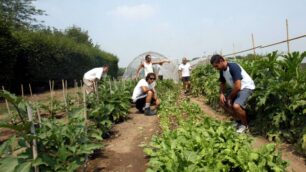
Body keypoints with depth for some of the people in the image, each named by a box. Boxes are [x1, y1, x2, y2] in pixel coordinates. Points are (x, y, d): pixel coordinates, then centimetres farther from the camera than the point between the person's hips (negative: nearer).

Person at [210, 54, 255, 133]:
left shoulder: (233, 67, -28)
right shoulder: (222, 71, -2)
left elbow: (238, 87, -33)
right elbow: (222, 83, 15)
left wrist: (230, 98, -18)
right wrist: (222, 94, -4)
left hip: (246, 87, -9)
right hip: (235, 88, 9)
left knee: (236, 106, -29)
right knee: (222, 102, 7)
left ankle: (244, 124, -1)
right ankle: (238, 120, 21)